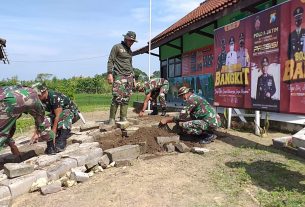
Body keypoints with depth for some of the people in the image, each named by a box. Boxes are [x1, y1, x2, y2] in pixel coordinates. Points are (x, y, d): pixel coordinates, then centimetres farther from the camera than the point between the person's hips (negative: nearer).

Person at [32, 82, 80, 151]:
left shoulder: (54, 97, -29)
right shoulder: (41, 101, -7)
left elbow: (58, 116, -32)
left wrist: (53, 133, -32)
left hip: (73, 113, -7)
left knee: (66, 114, -39)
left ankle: (61, 142, -38)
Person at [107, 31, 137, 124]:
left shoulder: (130, 51, 24)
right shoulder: (117, 47, 4)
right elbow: (110, 61, -2)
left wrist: (133, 77, 21)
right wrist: (110, 73, -13)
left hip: (129, 77, 7)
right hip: (119, 76, -6)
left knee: (126, 99, 2)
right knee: (117, 98, -15)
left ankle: (123, 118, 6)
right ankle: (111, 119, -8)